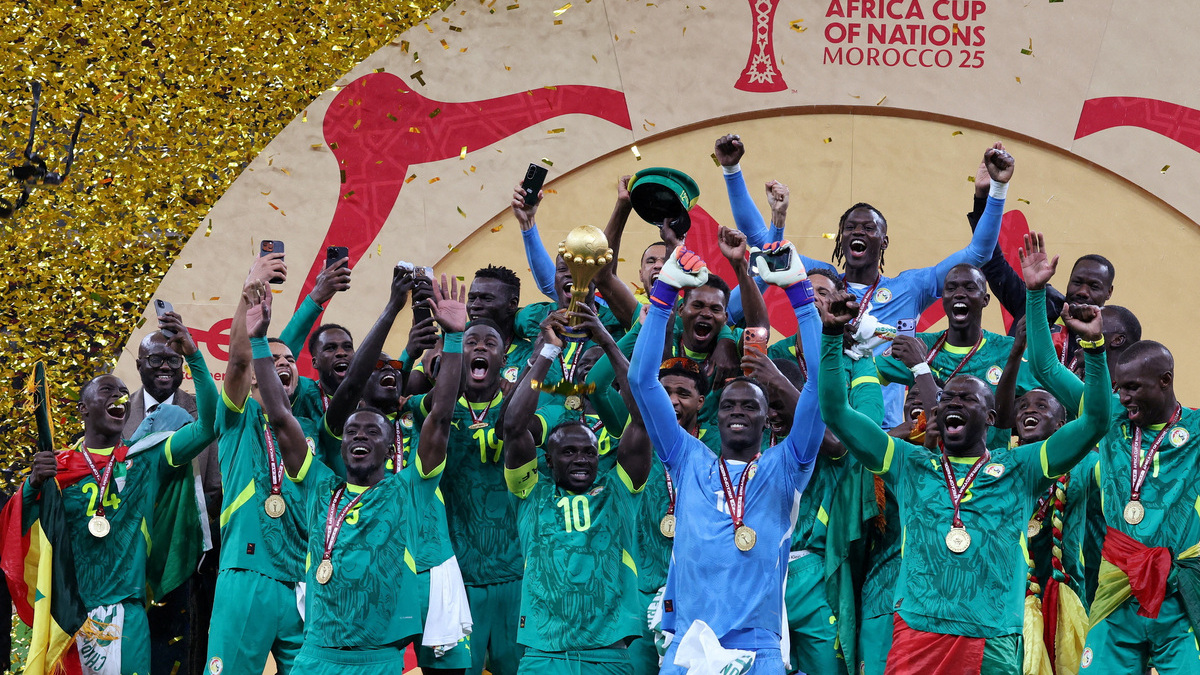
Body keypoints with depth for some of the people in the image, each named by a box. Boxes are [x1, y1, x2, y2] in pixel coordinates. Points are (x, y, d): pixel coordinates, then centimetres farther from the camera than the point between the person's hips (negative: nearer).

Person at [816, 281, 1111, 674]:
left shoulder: (1019, 470, 11)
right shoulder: (910, 465, 14)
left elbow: (1094, 423, 5)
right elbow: (836, 414, 10)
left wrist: (1094, 347, -5)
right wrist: (833, 336, 1)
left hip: (993, 643, 0)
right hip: (917, 634, 0)